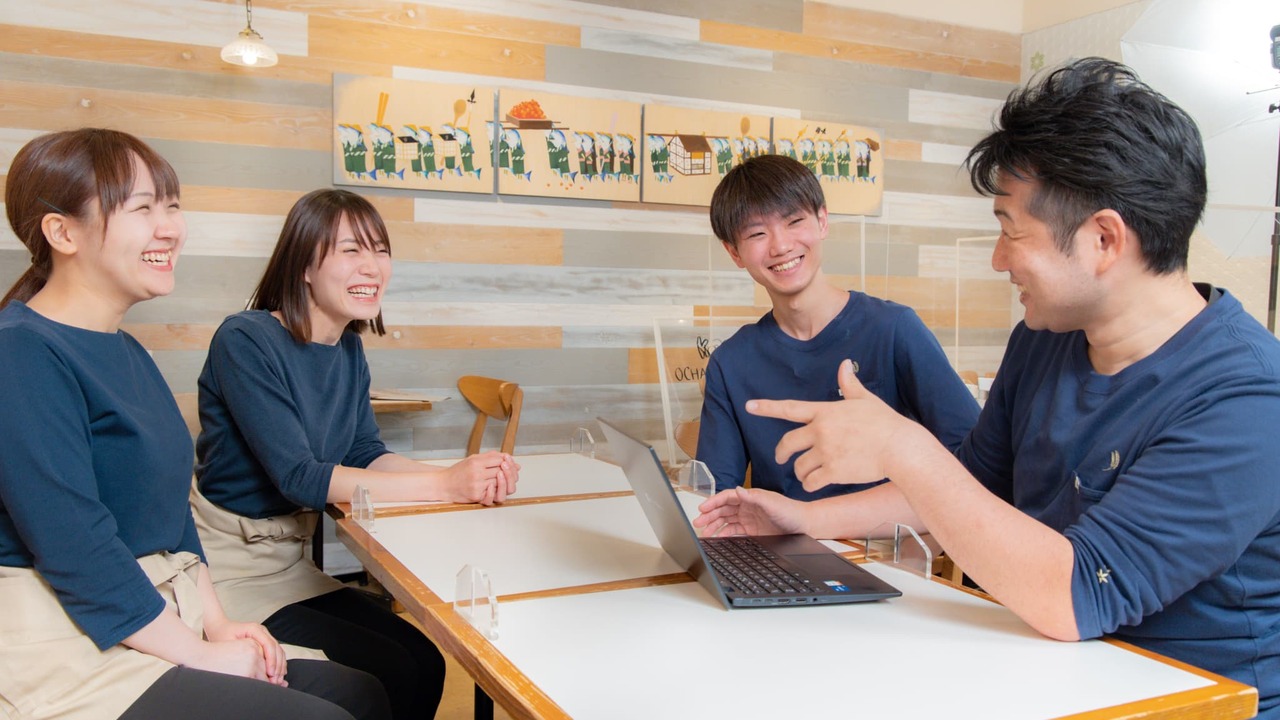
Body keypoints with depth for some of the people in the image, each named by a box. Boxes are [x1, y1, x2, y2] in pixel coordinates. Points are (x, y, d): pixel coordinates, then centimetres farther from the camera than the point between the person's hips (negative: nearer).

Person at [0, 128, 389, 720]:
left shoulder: (127, 353, 13)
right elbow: (76, 548, -21)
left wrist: (218, 624, 4)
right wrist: (202, 656, -14)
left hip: (157, 630, 9)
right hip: (68, 656, -9)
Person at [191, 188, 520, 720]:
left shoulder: (348, 348, 5)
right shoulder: (245, 341, -19)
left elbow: (367, 454, -1)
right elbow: (298, 475, -26)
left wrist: (473, 476, -21)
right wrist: (445, 485, -31)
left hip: (292, 563, 7)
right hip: (232, 570, -7)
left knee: (426, 661, -1)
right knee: (389, 675, -13)